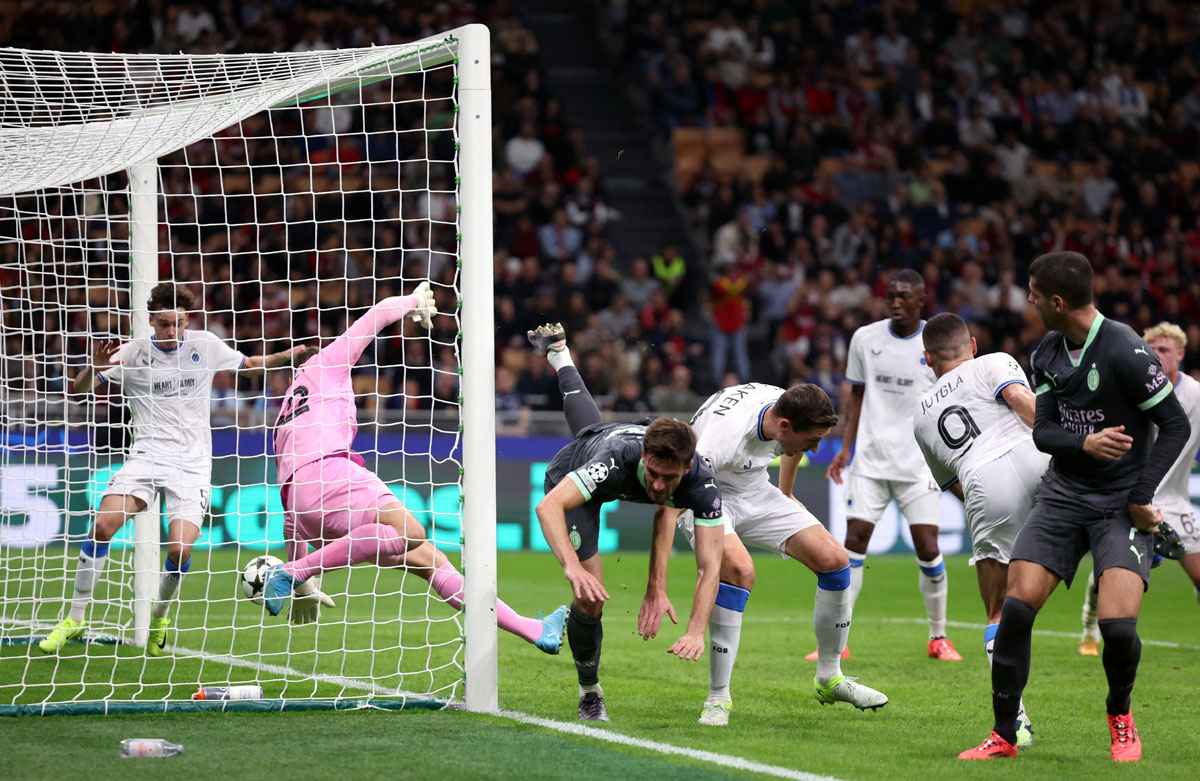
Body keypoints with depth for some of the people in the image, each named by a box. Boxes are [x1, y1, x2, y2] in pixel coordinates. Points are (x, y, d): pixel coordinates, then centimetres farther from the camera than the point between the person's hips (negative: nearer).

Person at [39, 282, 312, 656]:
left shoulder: (205, 345, 5)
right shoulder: (132, 354, 0)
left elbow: (247, 364, 23)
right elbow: (78, 390, -2)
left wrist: (287, 356, 8)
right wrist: (94, 369, -23)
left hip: (192, 465, 0)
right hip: (146, 457, 0)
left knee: (179, 549, -17)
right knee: (102, 526, -21)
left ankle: (160, 617, 13)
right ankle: (75, 618, -7)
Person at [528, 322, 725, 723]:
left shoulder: (702, 484, -41)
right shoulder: (618, 461, -49)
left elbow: (710, 566, -42)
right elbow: (548, 507, -55)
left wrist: (696, 631, -55)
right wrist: (573, 568, -69)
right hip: (569, 476, -4)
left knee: (588, 422, 41)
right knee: (591, 597, -17)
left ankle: (557, 352, 72)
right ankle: (589, 693, 8)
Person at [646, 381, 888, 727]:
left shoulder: (792, 409, -18)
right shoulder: (726, 434, -39)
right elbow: (669, 509, -42)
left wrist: (786, 496, 27)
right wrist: (656, 590, -46)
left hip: (755, 493, 7)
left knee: (834, 559, -6)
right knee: (738, 568, -34)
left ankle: (829, 678, 14)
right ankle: (718, 698, -22)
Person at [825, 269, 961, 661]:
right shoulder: (865, 338, 4)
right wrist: (845, 448, 7)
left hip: (920, 463, -2)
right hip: (871, 458, 2)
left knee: (928, 548, -6)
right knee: (855, 540, -7)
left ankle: (938, 638, 11)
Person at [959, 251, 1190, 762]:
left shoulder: (1125, 351, -16)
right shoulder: (1047, 352, 5)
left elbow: (1176, 426, -12)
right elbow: (1043, 431, 2)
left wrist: (1141, 497, -14)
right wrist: (1085, 442, -21)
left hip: (1121, 504, -5)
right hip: (1063, 494, 5)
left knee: (1117, 624, -19)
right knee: (1016, 606, -10)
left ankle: (1119, 716, 12)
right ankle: (1004, 735, 2)